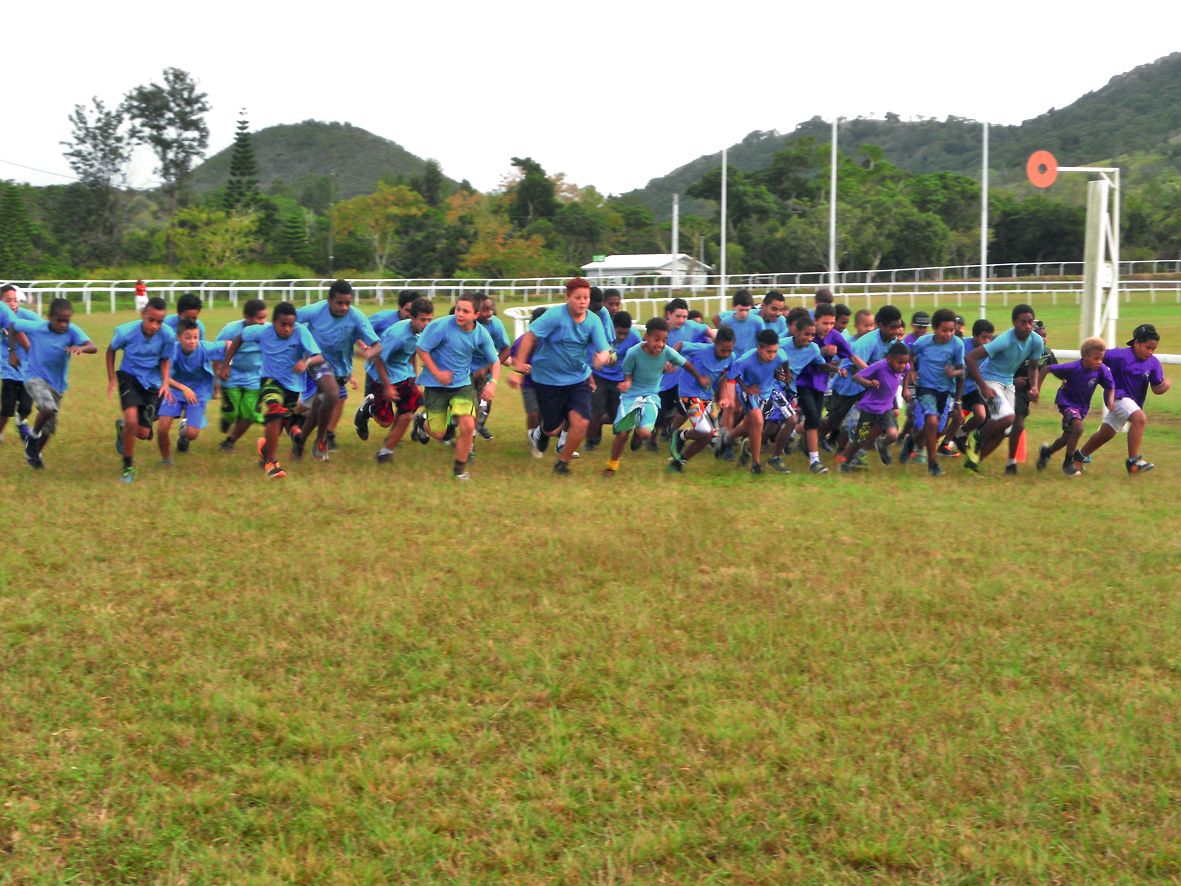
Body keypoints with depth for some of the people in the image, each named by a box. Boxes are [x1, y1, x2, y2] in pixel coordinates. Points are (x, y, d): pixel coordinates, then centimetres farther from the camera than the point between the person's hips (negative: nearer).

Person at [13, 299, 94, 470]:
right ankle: (33, 436, -2)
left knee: (49, 427, 13)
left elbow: (92, 347, -36)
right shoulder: (35, 327, -18)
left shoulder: (72, 331, -20)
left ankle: (34, 454, 42)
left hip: (57, 384, 3)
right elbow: (14, 325, 2)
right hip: (35, 377, -3)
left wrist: (81, 347, -58)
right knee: (48, 408, -31)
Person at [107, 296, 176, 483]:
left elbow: (165, 360, -2)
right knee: (132, 420, -24)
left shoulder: (167, 335, -22)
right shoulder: (127, 331, -24)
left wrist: (165, 382, -17)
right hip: (130, 376, -2)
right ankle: (128, 466, -1)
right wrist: (111, 379, -3)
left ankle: (122, 428, 41)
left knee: (143, 433, 2)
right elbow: (111, 350, -2)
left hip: (152, 382, 2)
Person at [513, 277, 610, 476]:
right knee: (554, 429, 3)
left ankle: (563, 461, 14)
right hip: (548, 379, -3)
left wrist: (602, 358, -36)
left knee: (581, 422, -12)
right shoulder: (556, 315, -19)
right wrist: (520, 363, -23)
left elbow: (605, 351, -13)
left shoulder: (593, 321, -8)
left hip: (578, 379, 3)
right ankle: (541, 431, 44)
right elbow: (530, 336, -19)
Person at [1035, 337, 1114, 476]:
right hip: (1067, 401, -5)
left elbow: (1110, 386, -8)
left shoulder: (1101, 369, -21)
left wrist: (1110, 401, -29)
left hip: (1082, 405, 5)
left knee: (1068, 436, 16)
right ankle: (1068, 463, -9)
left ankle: (1047, 451, 47)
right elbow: (1046, 369, -22)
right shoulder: (1073, 368, -30)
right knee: (1078, 427, -27)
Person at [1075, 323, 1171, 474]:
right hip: (1118, 395, -6)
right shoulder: (1120, 355, -19)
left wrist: (1164, 386, -24)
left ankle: (1080, 456, 38)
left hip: (1134, 401, 6)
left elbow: (1156, 389, -2)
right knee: (1140, 418, -30)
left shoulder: (1153, 363, -6)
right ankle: (1133, 461, -26)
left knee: (1106, 434, 17)